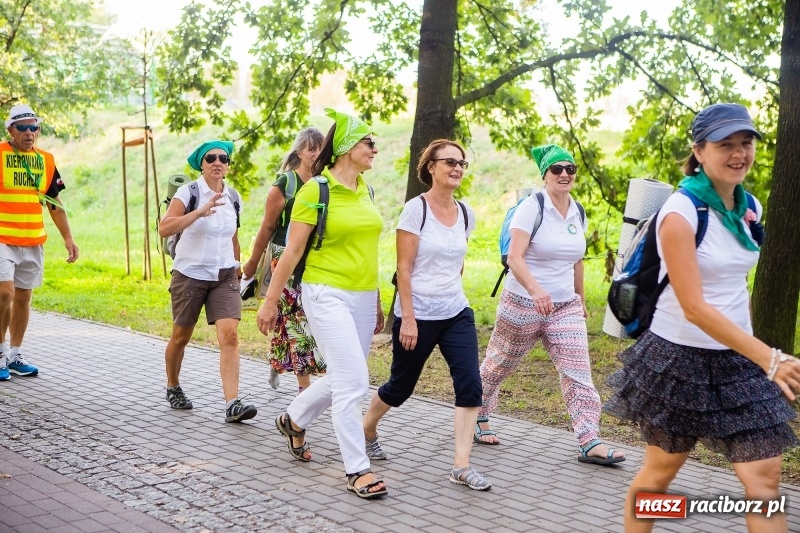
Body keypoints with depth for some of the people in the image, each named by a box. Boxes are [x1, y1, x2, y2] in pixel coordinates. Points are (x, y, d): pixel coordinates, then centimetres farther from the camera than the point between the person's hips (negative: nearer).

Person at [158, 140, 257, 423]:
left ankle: (232, 404, -17)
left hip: (224, 275, 3)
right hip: (190, 274, -3)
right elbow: (164, 227, -23)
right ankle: (173, 388, 37)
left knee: (230, 335, -13)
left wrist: (236, 268, 25)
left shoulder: (233, 197, 6)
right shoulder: (189, 192, -9)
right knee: (181, 337, 12)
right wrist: (200, 212, -32)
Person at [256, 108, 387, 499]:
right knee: (353, 381, -11)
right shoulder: (316, 190, -10)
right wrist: (270, 301, -7)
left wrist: (377, 303, 20)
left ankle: (293, 420, 41)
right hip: (327, 295, -7)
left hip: (363, 298, 7)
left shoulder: (365, 191, 11)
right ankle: (358, 469, 1)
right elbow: (293, 250, -9)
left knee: (342, 378, 15)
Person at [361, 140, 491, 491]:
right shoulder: (416, 209, -11)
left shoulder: (466, 214, 6)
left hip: (457, 314, 5)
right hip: (418, 316, -5)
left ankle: (461, 466, -2)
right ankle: (367, 429, 39)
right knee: (401, 387, 11)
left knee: (470, 386, -8)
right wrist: (408, 318, -18)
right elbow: (404, 267, -14)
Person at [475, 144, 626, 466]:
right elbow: (514, 258, -23)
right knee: (497, 368, 12)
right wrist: (536, 289, -38)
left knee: (578, 373, -7)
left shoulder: (577, 213, 7)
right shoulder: (531, 207, -13)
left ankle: (590, 443, -7)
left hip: (565, 307, 5)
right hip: (522, 304, -5)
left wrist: (581, 299, 22)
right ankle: (479, 419, 34)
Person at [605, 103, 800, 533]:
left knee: (764, 476, 1)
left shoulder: (749, 208, 4)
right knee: (660, 469, 9)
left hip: (738, 359, 6)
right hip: (680, 359, -6)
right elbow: (694, 308, -23)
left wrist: (757, 357, 17)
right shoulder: (680, 213, -18)